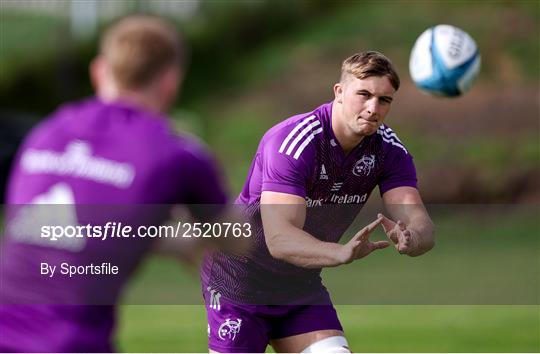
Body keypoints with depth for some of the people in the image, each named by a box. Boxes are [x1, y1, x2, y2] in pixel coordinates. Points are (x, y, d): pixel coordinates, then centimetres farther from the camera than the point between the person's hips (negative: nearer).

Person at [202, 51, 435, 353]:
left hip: (302, 284, 6)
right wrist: (342, 253, -57)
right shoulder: (293, 141, -29)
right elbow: (278, 238, -38)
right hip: (239, 281, -6)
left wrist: (411, 239, -45)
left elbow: (420, 221, -19)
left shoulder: (390, 150, -9)